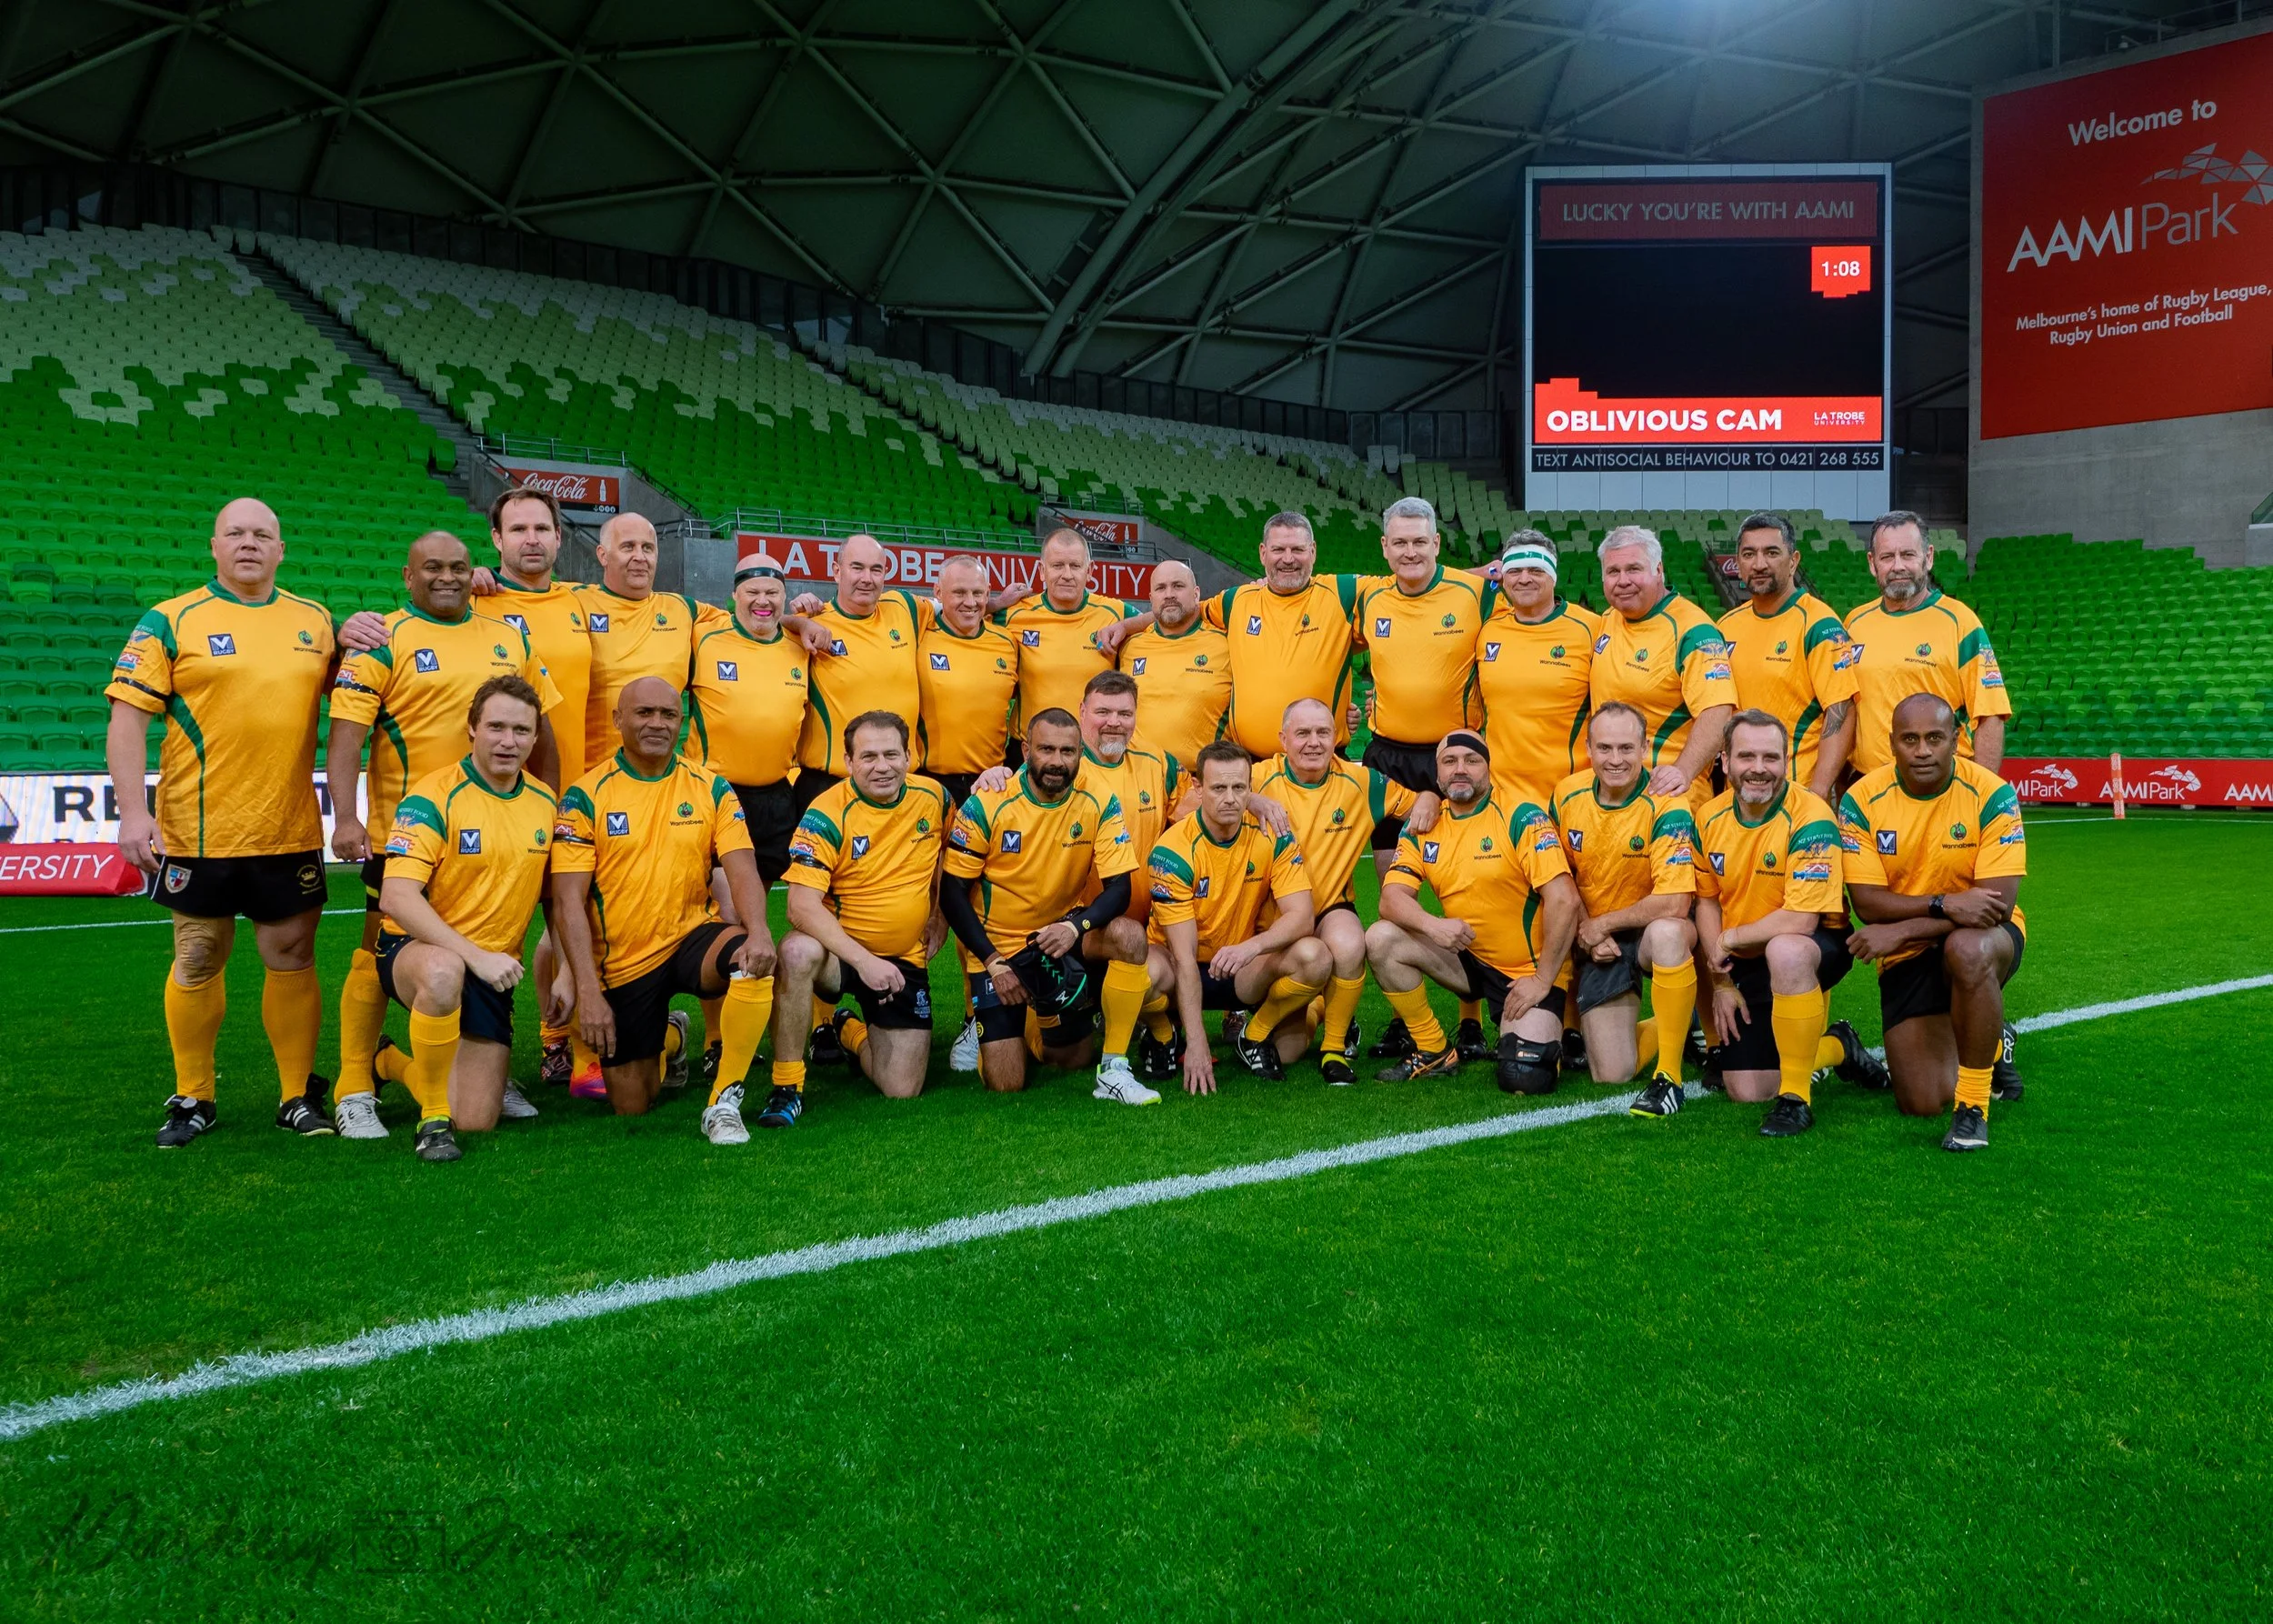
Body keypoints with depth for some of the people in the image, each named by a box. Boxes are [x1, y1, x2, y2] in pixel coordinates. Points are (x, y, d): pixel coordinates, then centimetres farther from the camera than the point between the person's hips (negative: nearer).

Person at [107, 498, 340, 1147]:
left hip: (289, 830, 2)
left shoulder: (315, 620, 10)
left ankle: (299, 1095, 17)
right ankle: (192, 1099, 21)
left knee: (292, 955, 6)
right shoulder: (171, 621, -1)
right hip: (198, 833, -2)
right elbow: (127, 720, -5)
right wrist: (133, 812, -15)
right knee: (197, 960, 7)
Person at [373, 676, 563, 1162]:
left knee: (477, 1122, -2)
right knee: (443, 972, -44)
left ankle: (399, 1065, 33)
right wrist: (474, 955, -30)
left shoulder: (546, 802, 5)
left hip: (492, 969, 5)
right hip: (415, 949, -5)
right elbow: (396, 896, -23)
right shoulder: (434, 797, -14)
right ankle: (432, 1117, -22)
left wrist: (564, 973, 10)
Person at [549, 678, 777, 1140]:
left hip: (692, 938, 0)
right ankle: (669, 1040, 42)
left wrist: (758, 931, -30)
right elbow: (568, 900, -9)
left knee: (753, 958, -35)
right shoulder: (586, 797, -5)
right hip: (622, 962, 0)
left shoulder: (711, 789, 1)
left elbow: (742, 871, -9)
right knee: (631, 1108, 5)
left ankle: (723, 1103, -20)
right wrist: (588, 991, -18)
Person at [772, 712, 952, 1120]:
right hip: (840, 949, -3)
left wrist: (939, 918, 12)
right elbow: (802, 906, -24)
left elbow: (947, 855, 20)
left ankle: (851, 1033, 31)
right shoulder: (827, 815, -16)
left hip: (906, 960, 3)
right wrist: (863, 960, -32)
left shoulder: (933, 797, -3)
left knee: (902, 1092, -4)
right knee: (798, 952, -40)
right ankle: (787, 1086, -23)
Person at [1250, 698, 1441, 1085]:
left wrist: (1427, 798, -15)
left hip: (1331, 908, 2)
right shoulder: (1260, 778, -10)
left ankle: (1335, 1046, -9)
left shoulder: (1360, 781, -1)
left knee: (1348, 945, -36)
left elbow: (1419, 796, 11)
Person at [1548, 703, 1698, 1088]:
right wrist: (1586, 932, -4)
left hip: (1652, 932, -4)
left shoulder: (1665, 806, -19)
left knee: (1666, 933, -42)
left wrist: (1600, 924, -14)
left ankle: (1669, 1071, -24)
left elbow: (1674, 904, -26)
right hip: (1596, 945, 4)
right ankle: (1669, 1028, 27)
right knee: (1612, 1075, -8)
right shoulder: (1566, 795, -4)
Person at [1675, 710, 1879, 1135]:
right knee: (1746, 1091, -1)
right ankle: (1837, 1048, 30)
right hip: (1742, 964, 6)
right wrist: (1722, 981, 0)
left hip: (1817, 948, -6)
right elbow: (1707, 901, 7)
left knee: (1785, 951, -43)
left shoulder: (1811, 819, -21)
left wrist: (1729, 939, -14)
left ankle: (1797, 1096, -26)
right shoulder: (1711, 817, -3)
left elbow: (1800, 921, -27)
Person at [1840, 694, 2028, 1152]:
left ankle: (1974, 1107, -23)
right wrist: (1945, 905, -30)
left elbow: (2000, 903, -20)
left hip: (1984, 937, -2)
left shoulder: (1991, 795, -15)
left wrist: (1901, 930, -26)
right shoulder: (1862, 800, -10)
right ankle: (1989, 1046, 30)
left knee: (1968, 950, -42)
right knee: (1923, 1103, -7)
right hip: (1905, 956, 2)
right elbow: (1868, 903, -14)